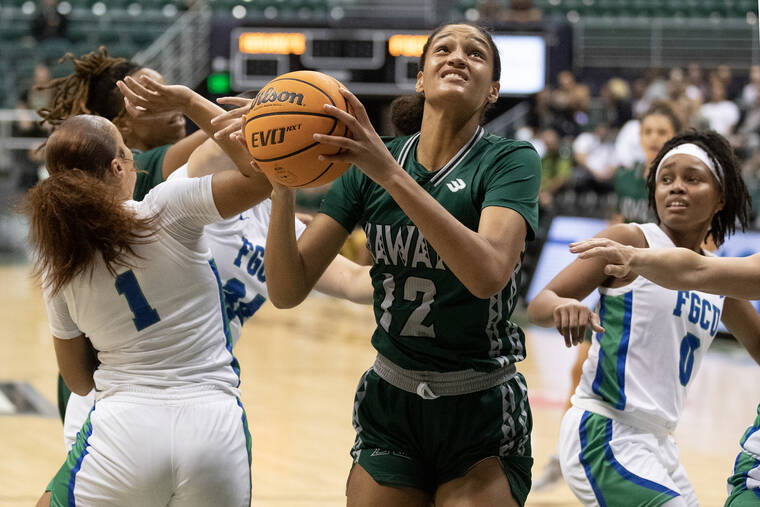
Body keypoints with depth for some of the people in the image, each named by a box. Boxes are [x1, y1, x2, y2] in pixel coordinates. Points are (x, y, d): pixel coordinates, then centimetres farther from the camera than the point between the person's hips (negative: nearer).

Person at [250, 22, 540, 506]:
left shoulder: (511, 160, -8)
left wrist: (391, 175, -32)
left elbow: (488, 274, -29)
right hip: (390, 409, 3)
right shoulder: (369, 160, 2)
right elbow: (288, 291, -4)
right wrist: (283, 187, -20)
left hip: (481, 417, -3)